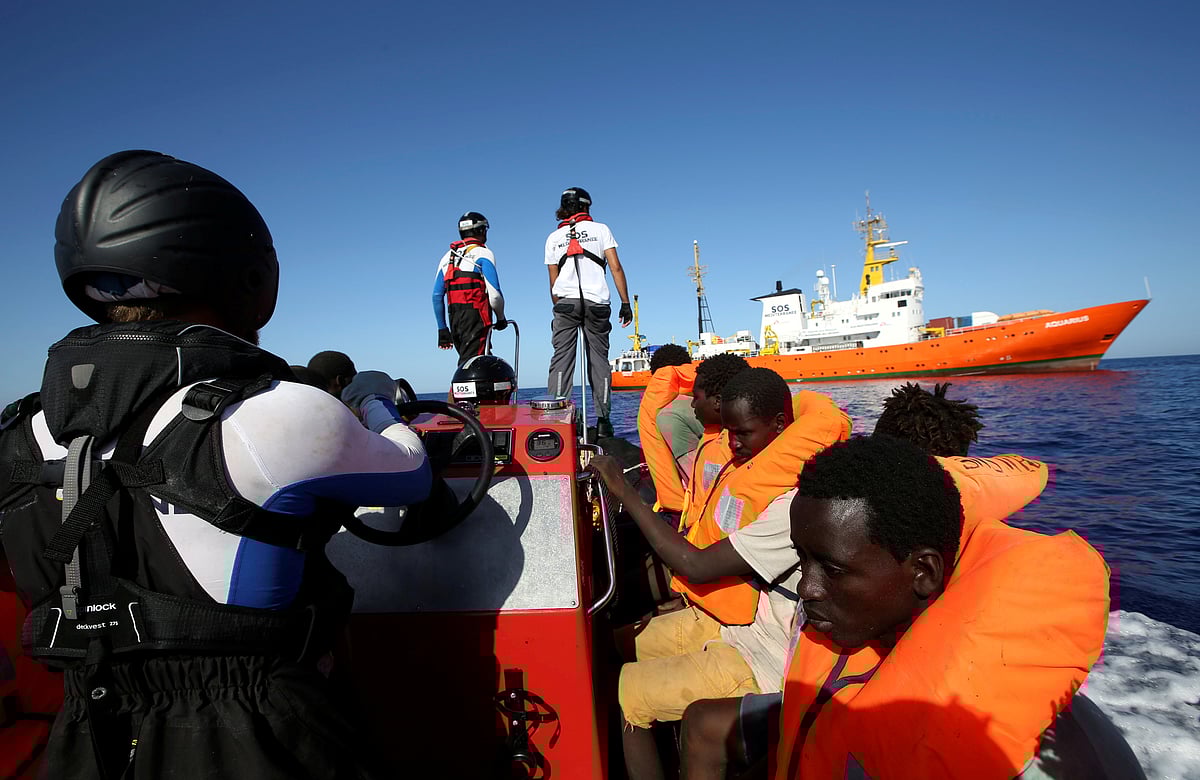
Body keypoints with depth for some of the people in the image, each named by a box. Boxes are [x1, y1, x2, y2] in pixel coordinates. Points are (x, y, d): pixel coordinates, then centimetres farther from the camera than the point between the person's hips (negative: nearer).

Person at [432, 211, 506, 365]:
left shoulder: (448, 256, 18)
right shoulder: (482, 253, -2)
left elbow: (437, 296, 14)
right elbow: (494, 294, -12)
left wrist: (442, 329, 19)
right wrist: (501, 318, 5)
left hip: (454, 319, 6)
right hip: (477, 317, -6)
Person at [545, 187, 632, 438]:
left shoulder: (554, 237, 17)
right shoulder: (601, 229, 12)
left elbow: (553, 281, 14)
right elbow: (616, 268, 4)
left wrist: (558, 307, 21)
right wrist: (625, 304, 5)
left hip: (566, 302, 1)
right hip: (597, 301, -1)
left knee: (561, 358, -1)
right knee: (599, 359, 4)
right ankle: (603, 421, 1)